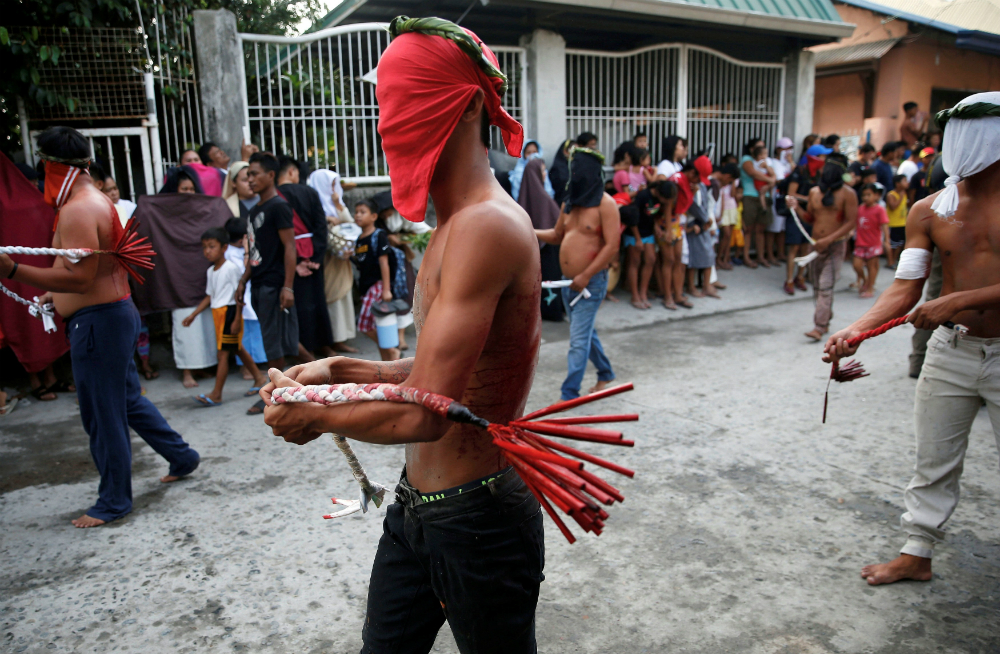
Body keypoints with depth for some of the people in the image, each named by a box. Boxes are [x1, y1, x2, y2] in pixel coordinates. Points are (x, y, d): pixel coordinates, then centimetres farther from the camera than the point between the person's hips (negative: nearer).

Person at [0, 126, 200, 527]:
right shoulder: (97, 201, 15)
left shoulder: (77, 211, -18)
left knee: (102, 412, 0)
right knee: (128, 400, 20)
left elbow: (80, 277, -28)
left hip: (98, 320, -11)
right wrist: (57, 294, 21)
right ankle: (182, 458, 32)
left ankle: (114, 501, 13)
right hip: (113, 313, 11)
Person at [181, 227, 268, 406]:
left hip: (229, 312, -9)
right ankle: (259, 377, 30)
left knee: (223, 352, -6)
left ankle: (216, 394, -1)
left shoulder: (231, 268, -14)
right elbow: (210, 296, 18)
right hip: (217, 313, 9)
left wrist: (237, 319, -18)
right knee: (237, 348, 16)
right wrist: (193, 315, 15)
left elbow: (239, 296, -15)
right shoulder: (210, 271, 12)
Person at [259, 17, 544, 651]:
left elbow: (422, 412, -28)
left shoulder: (487, 225, -25)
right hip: (415, 505, 9)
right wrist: (341, 369, 4)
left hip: (477, 518, -9)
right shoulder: (454, 228, 9)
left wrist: (311, 413, -12)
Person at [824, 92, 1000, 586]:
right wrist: (854, 330, -17)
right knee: (934, 462, 12)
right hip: (951, 351, 3)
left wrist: (960, 300, -27)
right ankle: (917, 554, 27)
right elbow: (905, 289, -3)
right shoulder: (929, 211, 1)